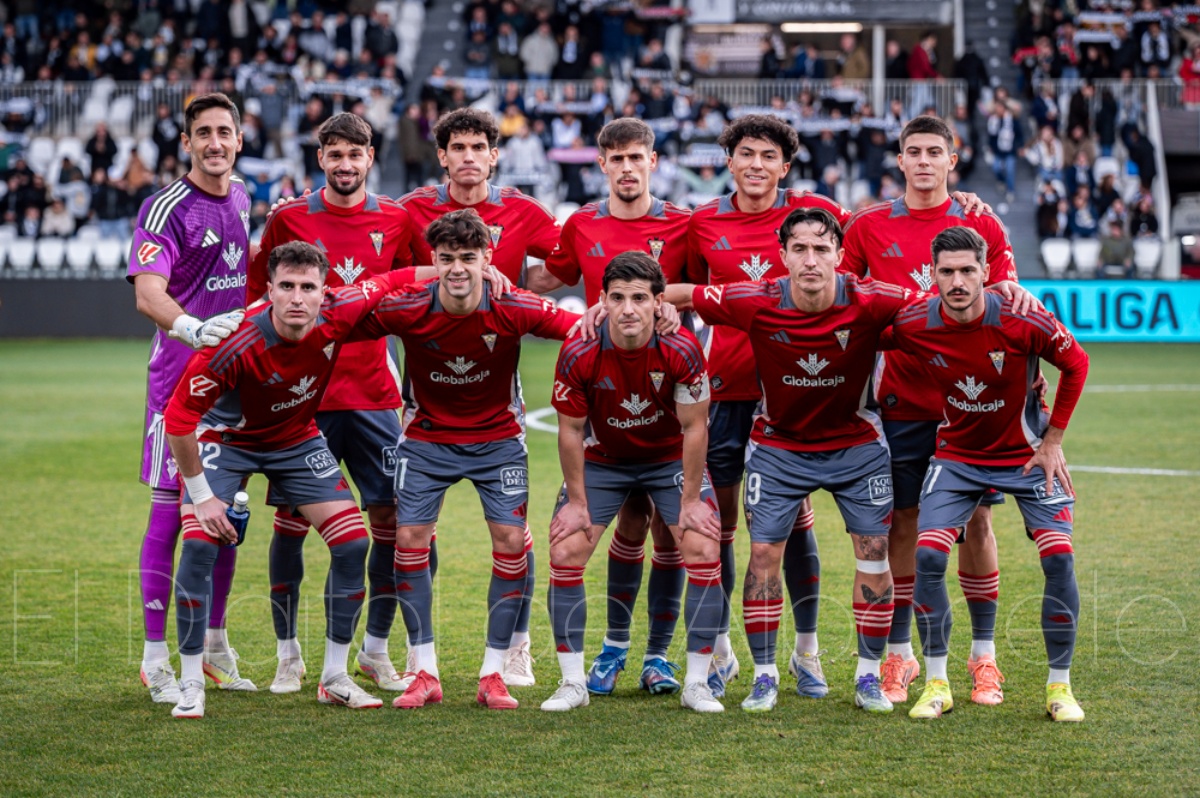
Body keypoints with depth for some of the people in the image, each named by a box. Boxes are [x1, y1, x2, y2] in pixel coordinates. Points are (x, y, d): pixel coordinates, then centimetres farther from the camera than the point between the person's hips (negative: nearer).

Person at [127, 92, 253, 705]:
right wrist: (192, 328, -43)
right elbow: (148, 292, -27)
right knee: (170, 511, -5)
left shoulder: (243, 196, 10)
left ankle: (214, 646, 23)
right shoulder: (166, 209, -13)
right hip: (179, 376, -7)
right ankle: (156, 658, 1)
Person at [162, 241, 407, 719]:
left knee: (353, 544, -5)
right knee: (199, 545, -22)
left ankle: (335, 678, 10)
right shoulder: (237, 344, -36)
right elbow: (178, 416, -28)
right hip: (226, 439, -4)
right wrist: (201, 495, -23)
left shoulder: (338, 315, -25)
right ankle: (191, 685, -8)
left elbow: (388, 284, -4)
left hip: (297, 440, 4)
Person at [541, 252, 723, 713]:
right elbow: (571, 430, -12)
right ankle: (573, 683, 2)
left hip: (671, 459, 0)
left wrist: (690, 501, -13)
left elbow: (694, 427, -15)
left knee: (704, 551, -14)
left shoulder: (681, 351, -27)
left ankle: (697, 683, -2)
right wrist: (577, 502, -9)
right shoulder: (579, 355, -25)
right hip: (601, 462, 1)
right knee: (564, 554, -11)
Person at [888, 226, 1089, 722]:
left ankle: (1060, 685, 2)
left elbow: (1076, 364, -6)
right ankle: (936, 683, 0)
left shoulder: (1023, 322, -24)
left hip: (1027, 454, -1)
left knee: (1059, 557, -14)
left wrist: (1053, 440, -5)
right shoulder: (915, 326, -18)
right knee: (928, 555, -15)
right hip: (957, 455, 1)